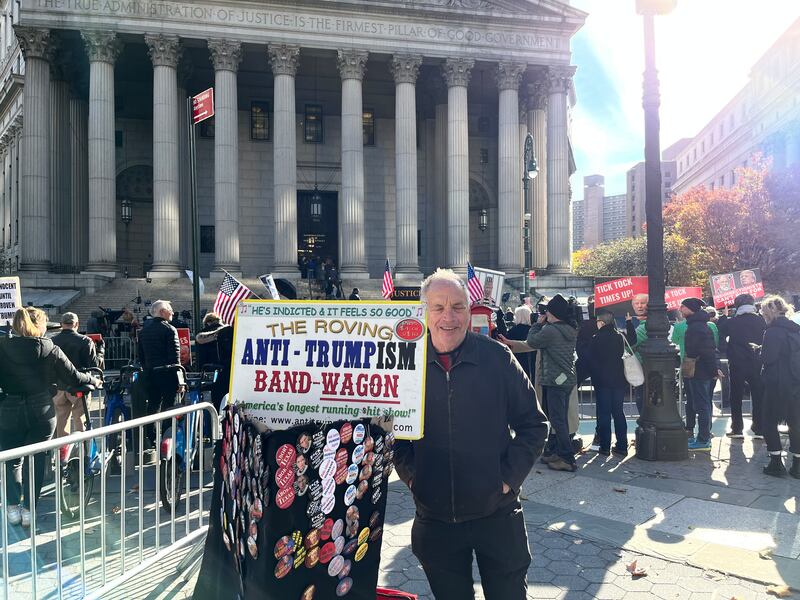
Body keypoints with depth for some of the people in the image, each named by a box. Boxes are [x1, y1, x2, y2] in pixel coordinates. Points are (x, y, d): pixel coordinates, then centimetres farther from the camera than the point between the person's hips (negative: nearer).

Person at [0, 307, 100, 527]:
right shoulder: (49, 349, -6)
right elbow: (73, 377, -1)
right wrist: (94, 380, 16)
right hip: (41, 411, 0)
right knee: (35, 460, 10)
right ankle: (28, 510, 14)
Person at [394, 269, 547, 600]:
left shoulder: (497, 357, -7)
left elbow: (533, 424, 1)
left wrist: (508, 477, -7)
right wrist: (410, 473, -3)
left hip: (497, 513, -1)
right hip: (434, 518, 1)